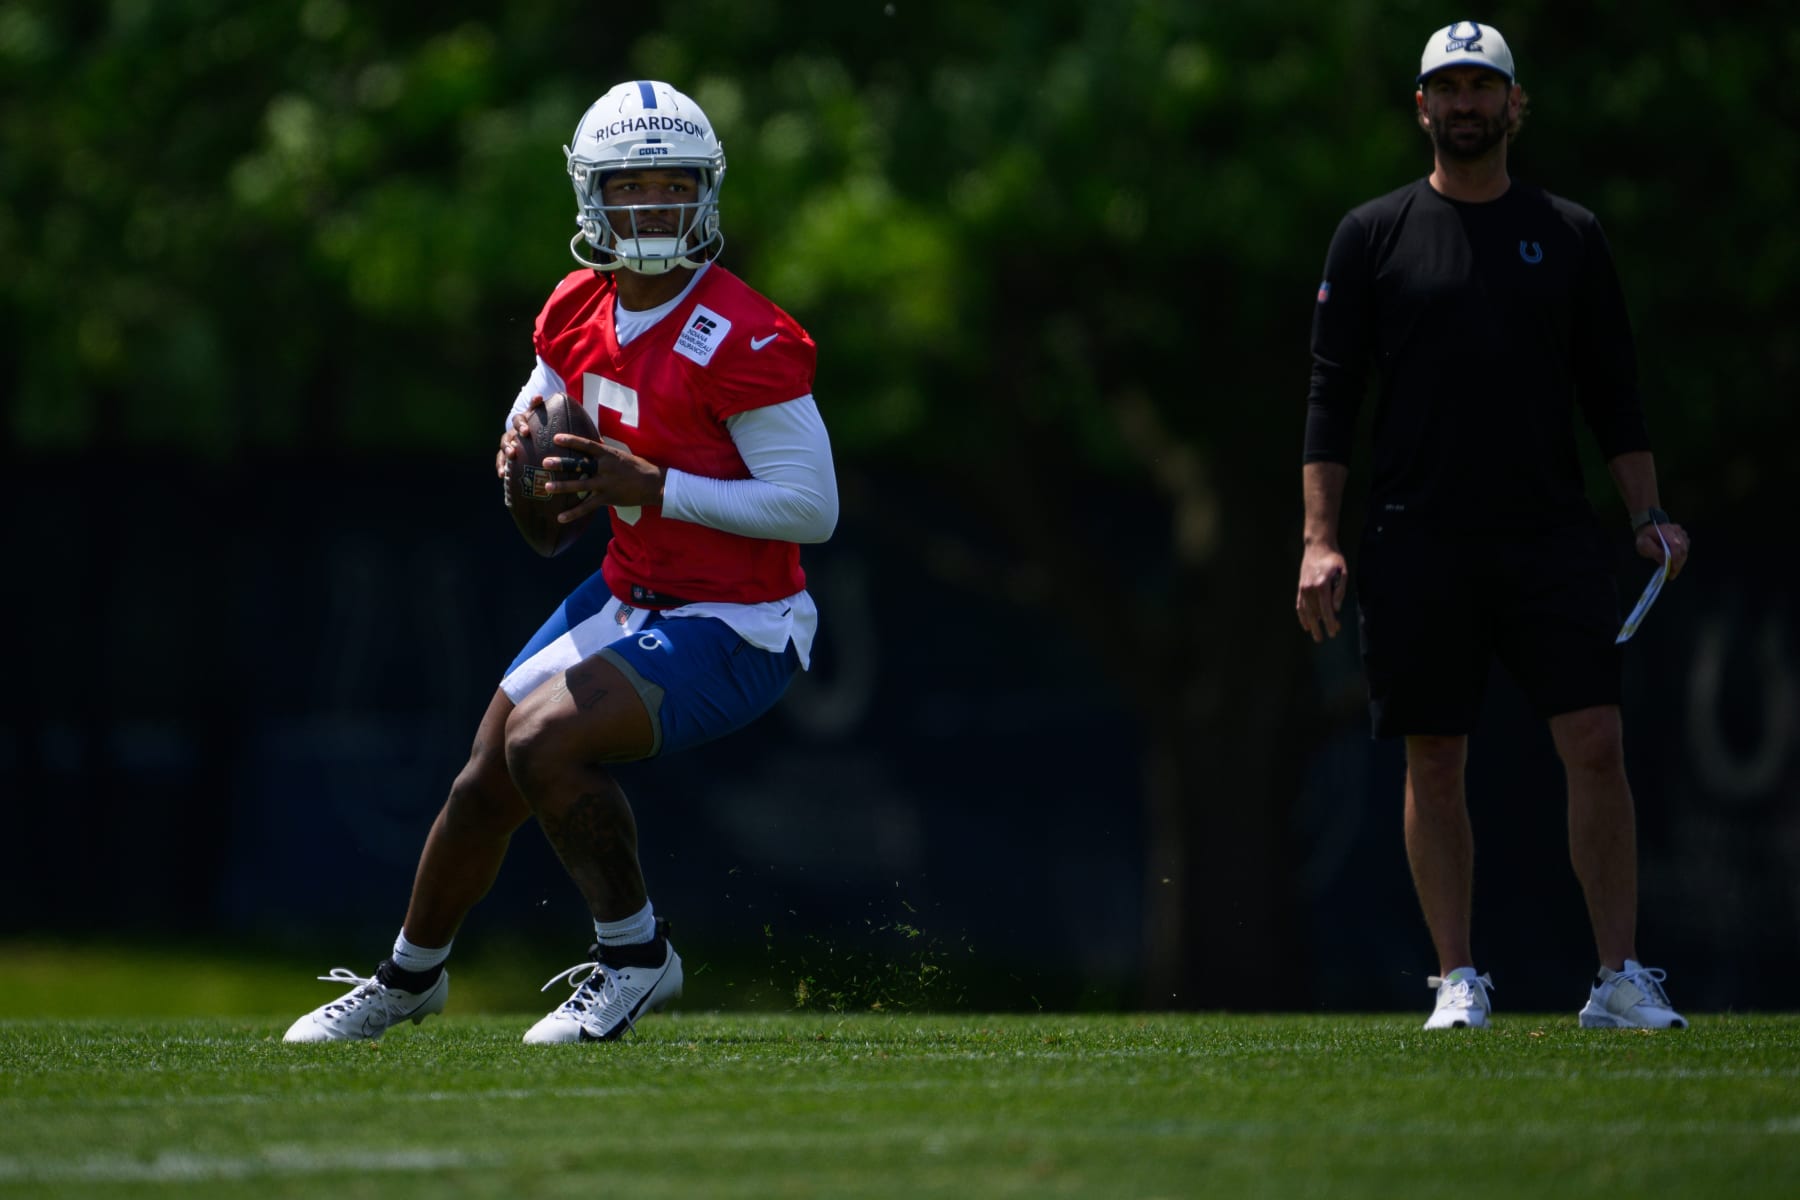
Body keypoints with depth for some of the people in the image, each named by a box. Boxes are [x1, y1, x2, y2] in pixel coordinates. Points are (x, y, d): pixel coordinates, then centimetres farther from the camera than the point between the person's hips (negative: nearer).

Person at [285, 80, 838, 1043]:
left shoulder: (738, 341, -24)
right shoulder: (578, 311, 0)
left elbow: (812, 507, -25)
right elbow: (534, 412, 20)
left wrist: (648, 486, -27)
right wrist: (524, 450, -5)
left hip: (732, 629, -8)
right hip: (630, 594, 8)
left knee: (546, 742, -26)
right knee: (484, 786, 14)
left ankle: (632, 956, -4)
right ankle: (410, 976, 41)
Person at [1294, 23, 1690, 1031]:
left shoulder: (1571, 236, 11)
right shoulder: (1373, 236, 7)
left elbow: (1613, 391, 12)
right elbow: (1333, 395, 4)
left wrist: (1648, 514, 0)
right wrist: (1321, 540, -4)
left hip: (1553, 533, 1)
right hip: (1419, 547, -1)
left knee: (1596, 745, -8)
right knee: (1435, 764, 1)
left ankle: (1620, 978, -4)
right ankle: (1459, 979, 8)